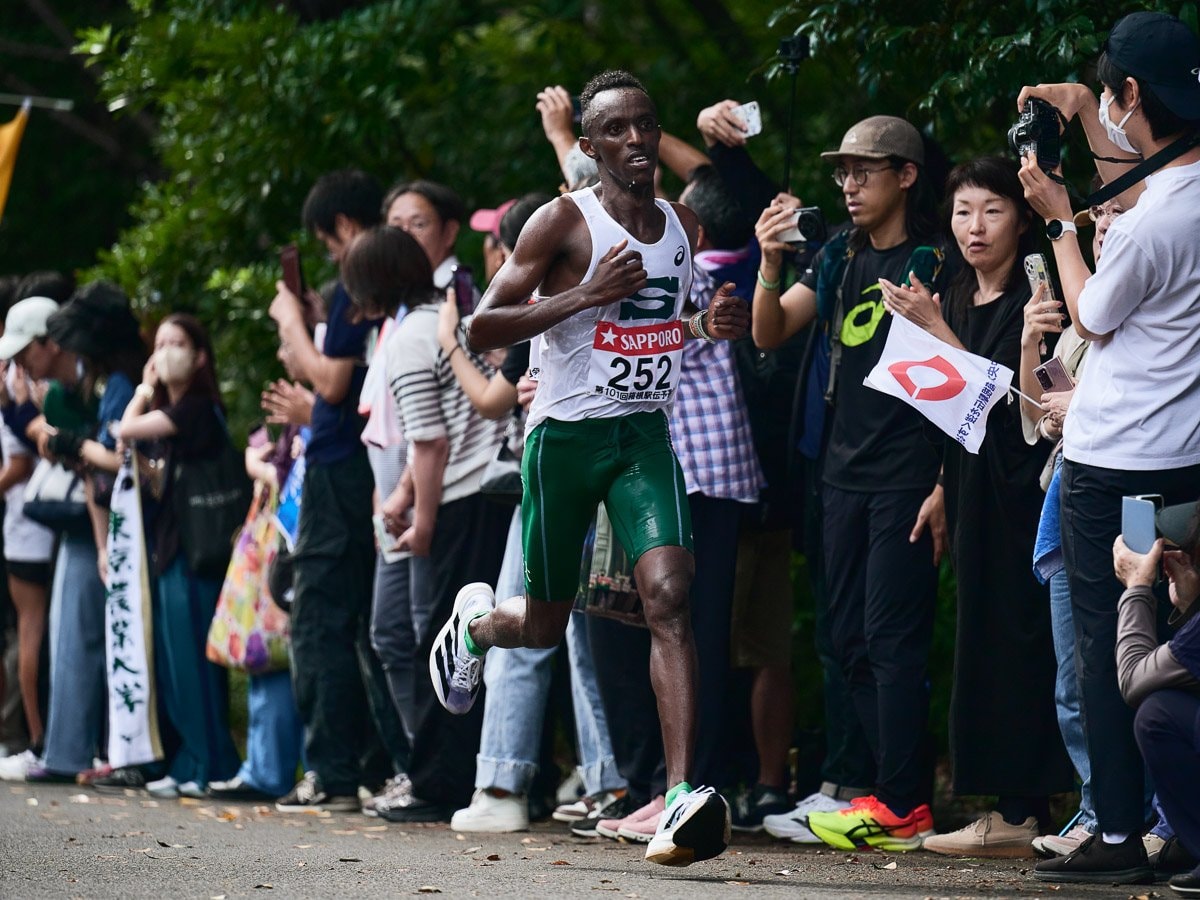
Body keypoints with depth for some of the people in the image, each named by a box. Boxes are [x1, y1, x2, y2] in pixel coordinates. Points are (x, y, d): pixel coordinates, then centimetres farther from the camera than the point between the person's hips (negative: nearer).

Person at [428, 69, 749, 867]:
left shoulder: (684, 226, 8)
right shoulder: (563, 223, -8)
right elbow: (483, 329, -11)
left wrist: (707, 325, 3)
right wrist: (585, 295, -22)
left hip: (645, 433, 3)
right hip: (567, 434, -3)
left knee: (670, 594, -20)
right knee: (545, 626, 9)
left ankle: (684, 796, -28)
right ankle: (475, 621, 48)